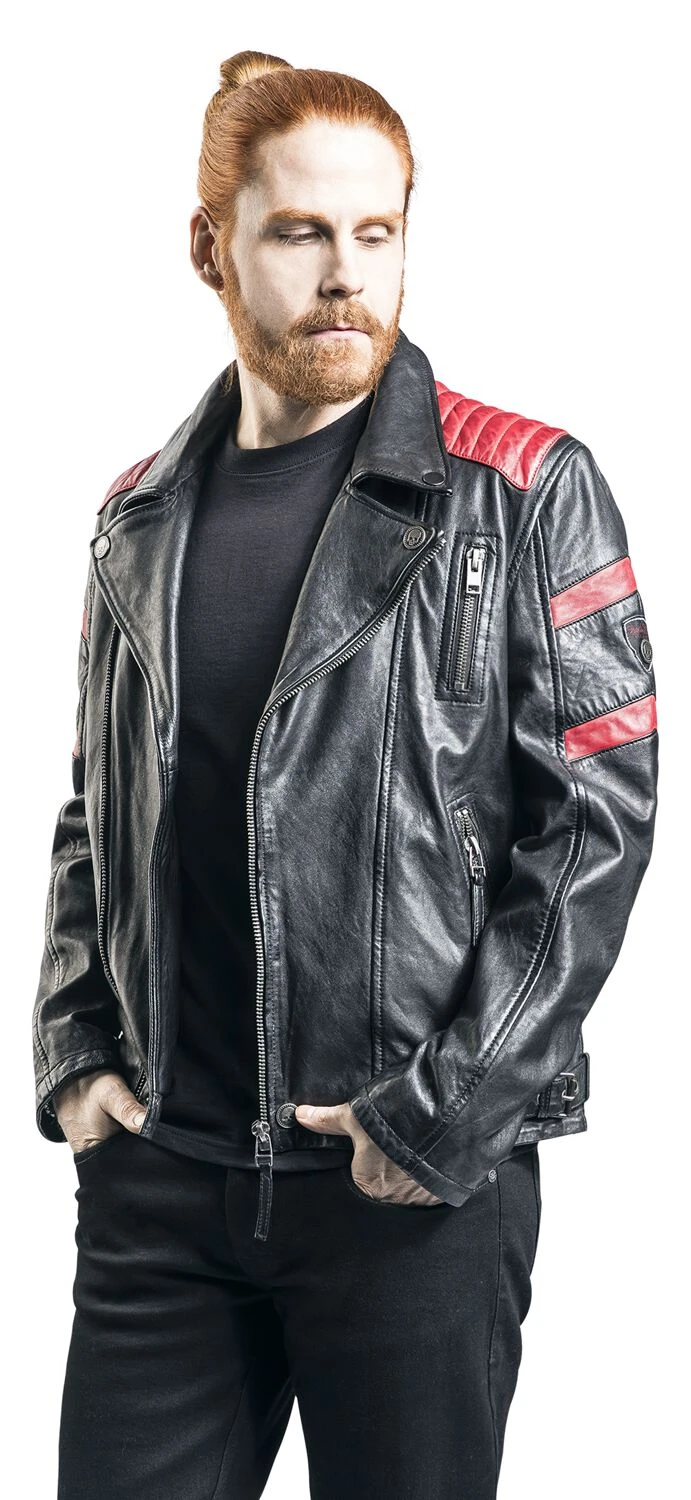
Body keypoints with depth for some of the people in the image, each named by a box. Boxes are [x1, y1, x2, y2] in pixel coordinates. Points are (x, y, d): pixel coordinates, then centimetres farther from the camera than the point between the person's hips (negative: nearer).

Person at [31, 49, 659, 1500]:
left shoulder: (526, 492, -4)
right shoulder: (141, 512, 10)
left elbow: (599, 819, -8)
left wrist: (448, 1113, -13)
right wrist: (77, 1054, 4)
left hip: (423, 1181, -3)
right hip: (158, 1177, 4)